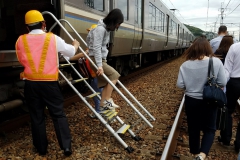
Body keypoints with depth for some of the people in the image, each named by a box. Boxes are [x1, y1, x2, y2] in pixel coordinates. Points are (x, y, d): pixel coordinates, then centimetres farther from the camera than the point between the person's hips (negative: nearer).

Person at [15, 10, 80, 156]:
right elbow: (70, 52, 13)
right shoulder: (53, 38, -1)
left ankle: (41, 148, 24)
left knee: (36, 116, 13)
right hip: (49, 83, -2)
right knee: (58, 114, 8)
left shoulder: (21, 40, 4)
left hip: (31, 83, 2)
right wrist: (75, 45, 34)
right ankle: (66, 146, 6)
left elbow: (22, 61, 17)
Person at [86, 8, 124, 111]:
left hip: (101, 59, 9)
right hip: (95, 59, -9)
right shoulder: (101, 29, -17)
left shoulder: (106, 29, 12)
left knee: (106, 83, 4)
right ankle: (107, 101, -11)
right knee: (114, 75, -16)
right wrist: (99, 65, -29)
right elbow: (96, 47, -24)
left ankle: (102, 106, 11)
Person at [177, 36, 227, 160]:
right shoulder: (216, 62, -14)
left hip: (191, 101, 1)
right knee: (209, 129, 14)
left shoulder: (185, 65, -12)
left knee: (193, 128, 17)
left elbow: (180, 85, -8)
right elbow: (222, 83, -9)